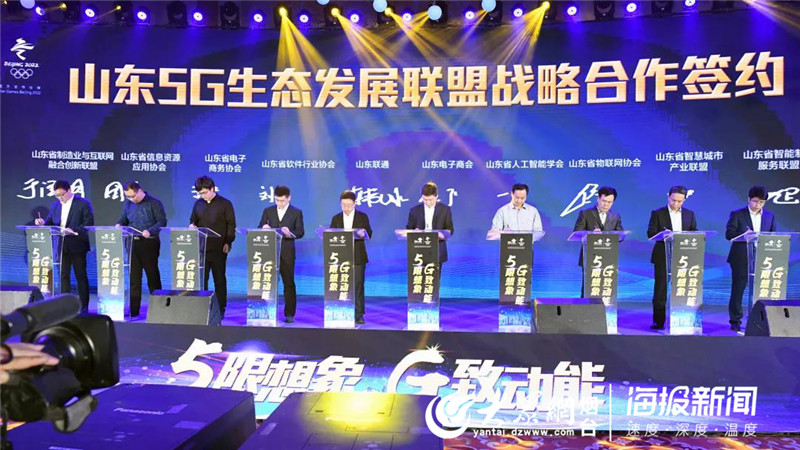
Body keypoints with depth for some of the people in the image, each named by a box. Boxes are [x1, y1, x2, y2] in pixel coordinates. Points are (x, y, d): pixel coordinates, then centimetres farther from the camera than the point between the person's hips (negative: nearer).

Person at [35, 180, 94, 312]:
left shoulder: (83, 204, -4)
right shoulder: (55, 205, 14)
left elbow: (89, 223, -11)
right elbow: (50, 222, 16)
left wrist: (74, 230, -23)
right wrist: (43, 223, -6)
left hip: (77, 246, -5)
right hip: (61, 246, 5)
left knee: (81, 276, 1)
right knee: (63, 276, 7)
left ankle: (84, 305, 7)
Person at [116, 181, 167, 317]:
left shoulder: (154, 203, -5)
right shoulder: (128, 204, 12)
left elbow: (162, 221, -9)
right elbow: (123, 219, 20)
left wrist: (150, 231, -23)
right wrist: (119, 225, -3)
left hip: (149, 243, -5)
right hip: (133, 243, 5)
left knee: (152, 275, 4)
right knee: (133, 276, 4)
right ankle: (133, 309, 10)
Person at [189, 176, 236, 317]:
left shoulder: (225, 204, -2)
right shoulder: (198, 204, 9)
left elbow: (231, 225, -3)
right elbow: (193, 221, 19)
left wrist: (228, 243, -11)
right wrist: (192, 226, -4)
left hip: (218, 249, -4)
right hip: (201, 248, 4)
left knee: (219, 279, 4)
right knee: (201, 279, 6)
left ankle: (220, 309, 12)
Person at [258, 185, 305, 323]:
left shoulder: (296, 212, 5)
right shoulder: (268, 211, 11)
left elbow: (301, 232, 0)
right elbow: (260, 228, 10)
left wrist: (290, 233, -20)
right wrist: (264, 228, -12)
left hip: (287, 252, -2)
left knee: (289, 282, 0)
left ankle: (289, 314, 5)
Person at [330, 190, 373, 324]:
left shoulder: (362, 217, 7)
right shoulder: (336, 218, 13)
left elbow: (369, 233, 1)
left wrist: (363, 233, -21)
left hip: (358, 257, -2)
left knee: (358, 285, -3)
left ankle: (358, 315, 3)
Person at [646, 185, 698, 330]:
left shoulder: (689, 214, 11)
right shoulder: (657, 213, 2)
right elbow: (651, 233, -5)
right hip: (663, 257, -2)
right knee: (660, 289, 0)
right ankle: (659, 321, 6)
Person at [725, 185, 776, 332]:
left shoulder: (770, 216, 11)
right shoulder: (737, 214, 0)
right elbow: (729, 234, -7)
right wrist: (745, 234, -22)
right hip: (741, 259, -3)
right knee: (737, 291, 2)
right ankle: (735, 321, 11)